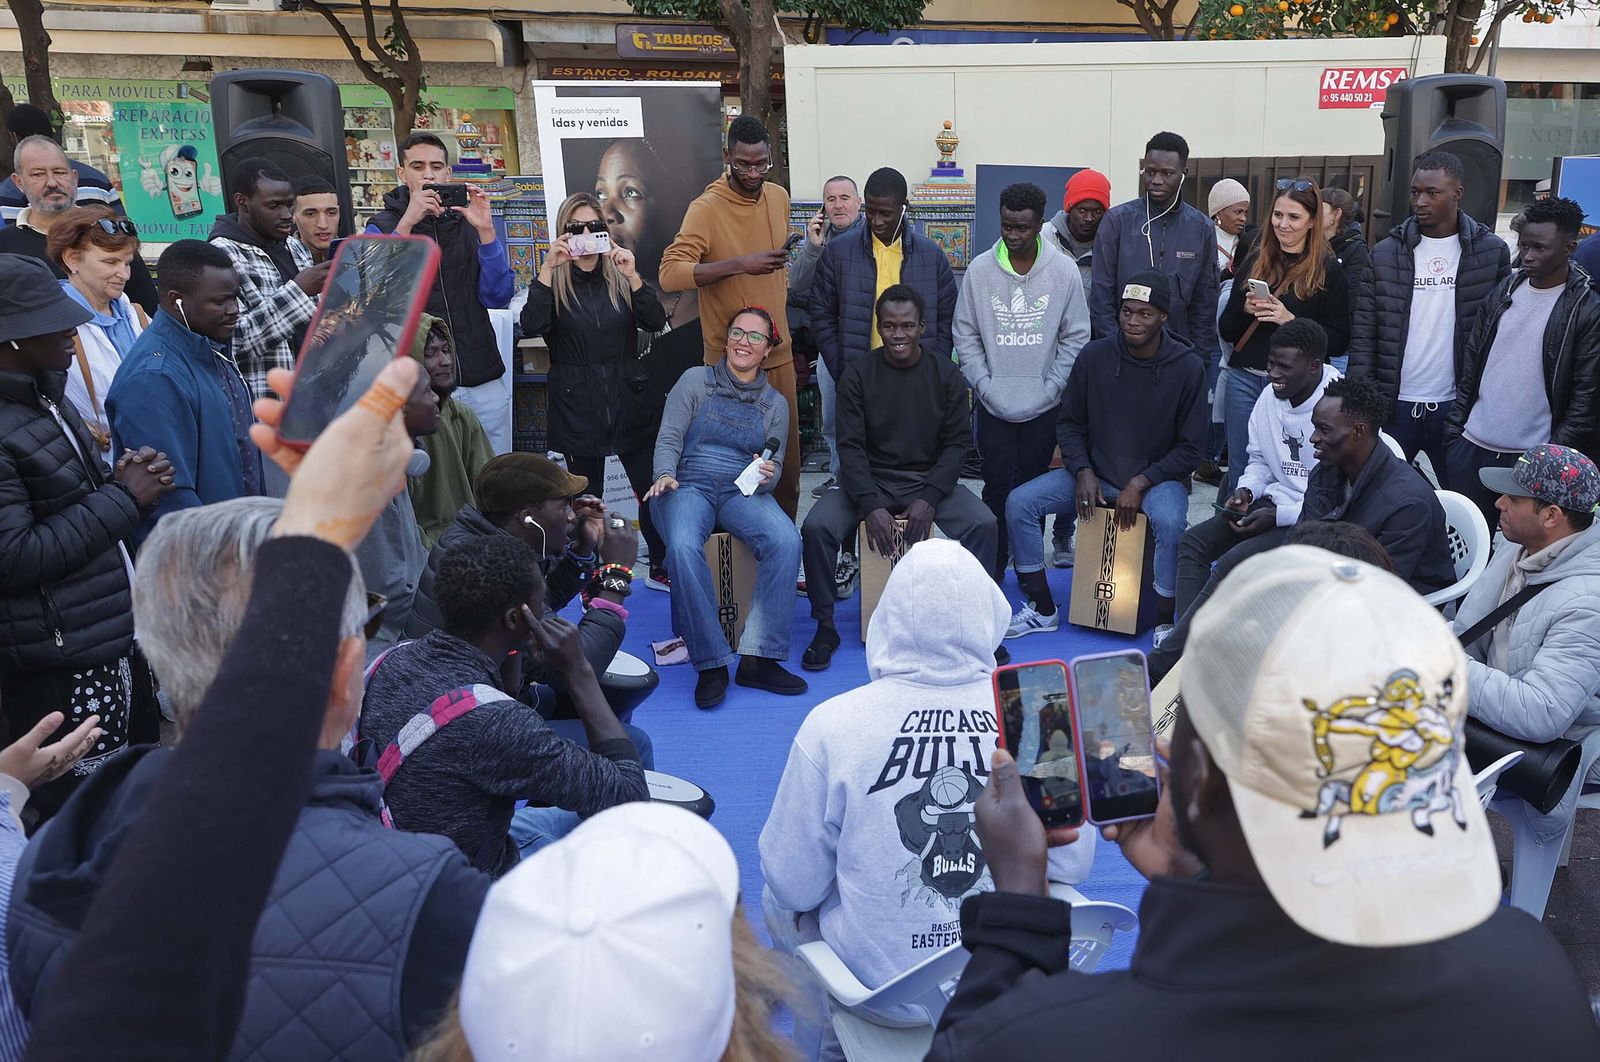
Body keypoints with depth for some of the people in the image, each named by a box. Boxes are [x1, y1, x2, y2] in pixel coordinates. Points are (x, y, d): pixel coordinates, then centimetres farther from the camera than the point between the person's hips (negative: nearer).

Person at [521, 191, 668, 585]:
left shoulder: (619, 276, 9)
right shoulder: (553, 281, 3)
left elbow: (656, 322, -6)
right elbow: (531, 326, -17)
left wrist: (633, 276, -18)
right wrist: (548, 268, -21)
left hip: (629, 398, 2)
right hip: (578, 402, -1)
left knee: (651, 487, 2)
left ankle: (660, 567, 19)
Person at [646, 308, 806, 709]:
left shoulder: (775, 404, 16)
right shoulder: (696, 380, 9)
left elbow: (774, 466, 12)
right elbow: (669, 437, 1)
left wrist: (766, 475, -13)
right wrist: (665, 475, -19)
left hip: (743, 491, 2)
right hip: (689, 484, -2)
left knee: (786, 541, -30)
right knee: (683, 548, -36)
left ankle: (759, 657, -26)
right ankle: (711, 664, -26)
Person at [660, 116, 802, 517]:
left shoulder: (780, 197, 8)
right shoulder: (706, 208, -13)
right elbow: (670, 274, -24)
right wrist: (739, 264, -31)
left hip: (778, 351, 6)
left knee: (787, 453, 11)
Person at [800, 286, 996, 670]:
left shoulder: (946, 375, 2)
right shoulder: (858, 374, -1)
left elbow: (957, 443, 0)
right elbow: (851, 446, -7)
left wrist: (929, 499, -16)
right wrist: (871, 505, -22)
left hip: (929, 481, 1)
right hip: (869, 482, 0)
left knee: (984, 524, -24)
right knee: (816, 527, -25)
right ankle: (825, 627, -7)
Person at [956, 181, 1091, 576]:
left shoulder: (1065, 270, -3)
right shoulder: (980, 269, -3)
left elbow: (1075, 337, 2)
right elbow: (966, 335, 2)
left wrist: (1051, 387, -6)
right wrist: (984, 384, -6)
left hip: (1044, 406, 1)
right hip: (993, 406, 0)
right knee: (997, 488, 1)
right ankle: (992, 569, 10)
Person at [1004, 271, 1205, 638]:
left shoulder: (1188, 367, -9)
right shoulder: (1094, 356, -2)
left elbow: (1191, 448, -6)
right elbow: (1070, 424, 7)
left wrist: (1140, 484, -17)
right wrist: (1083, 472, -11)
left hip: (1156, 477, -3)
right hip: (1095, 472, 3)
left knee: (1170, 521, -37)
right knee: (1019, 503, -15)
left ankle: (1166, 621, -14)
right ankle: (1042, 610, -1)